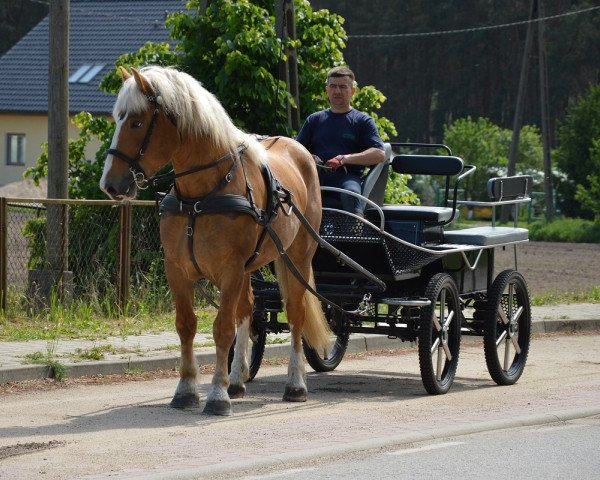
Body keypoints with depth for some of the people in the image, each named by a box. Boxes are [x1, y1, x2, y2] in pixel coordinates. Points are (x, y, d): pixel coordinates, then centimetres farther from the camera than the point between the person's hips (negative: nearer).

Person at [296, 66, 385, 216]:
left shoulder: (363, 121, 16)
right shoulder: (314, 120, 27)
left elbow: (379, 154, 2)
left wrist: (344, 159, -10)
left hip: (347, 176, -2)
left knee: (351, 193, -39)